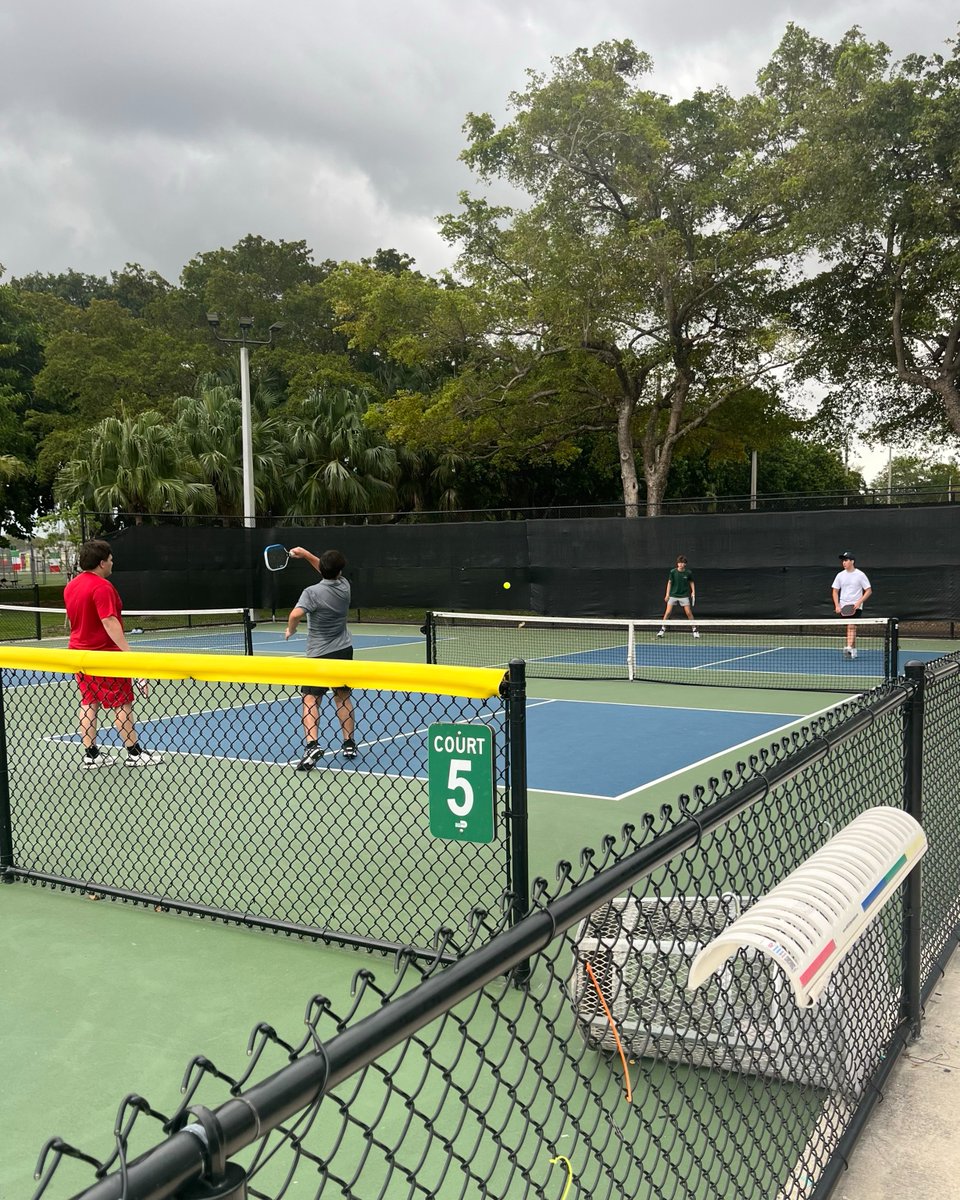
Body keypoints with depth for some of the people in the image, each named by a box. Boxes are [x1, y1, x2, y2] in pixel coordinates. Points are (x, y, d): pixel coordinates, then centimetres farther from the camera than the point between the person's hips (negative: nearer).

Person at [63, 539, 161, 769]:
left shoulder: (70, 587, 8)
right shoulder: (101, 586, -19)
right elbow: (109, 622, -26)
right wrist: (127, 650, -28)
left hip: (80, 652, 8)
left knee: (88, 704, 10)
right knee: (122, 704, 0)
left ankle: (91, 755, 12)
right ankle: (134, 753, 6)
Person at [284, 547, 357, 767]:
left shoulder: (312, 592, -16)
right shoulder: (344, 586, 0)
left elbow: (295, 614, -32)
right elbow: (330, 572, 20)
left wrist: (290, 630, -12)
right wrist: (306, 554, 16)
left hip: (320, 655, -5)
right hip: (344, 650, 5)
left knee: (310, 699, -2)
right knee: (343, 697, 17)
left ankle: (312, 745, -20)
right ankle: (349, 744, 21)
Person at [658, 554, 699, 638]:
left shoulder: (688, 572, -7)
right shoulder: (673, 571, -8)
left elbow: (691, 582, 9)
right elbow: (669, 582, 1)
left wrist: (693, 592, -3)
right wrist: (667, 594, -2)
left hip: (684, 595, 0)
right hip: (673, 595, 0)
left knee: (689, 613, -3)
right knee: (667, 612, -7)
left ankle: (695, 630, 9)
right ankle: (662, 630, 4)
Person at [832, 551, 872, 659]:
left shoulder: (860, 575, -4)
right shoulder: (840, 575, 7)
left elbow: (869, 591, -2)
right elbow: (835, 591, 12)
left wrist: (859, 602, -14)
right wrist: (837, 606, 0)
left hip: (855, 606, -4)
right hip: (843, 606, 4)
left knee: (851, 626, -19)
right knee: (850, 627, 10)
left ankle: (849, 648, -31)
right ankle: (854, 650, 19)